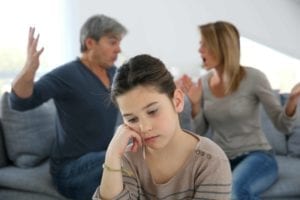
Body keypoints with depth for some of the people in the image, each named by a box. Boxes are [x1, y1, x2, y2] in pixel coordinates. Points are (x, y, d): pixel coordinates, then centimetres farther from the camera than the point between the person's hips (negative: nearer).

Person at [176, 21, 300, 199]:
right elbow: (200, 131, 7)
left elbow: (283, 125, -8)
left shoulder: (253, 78, -11)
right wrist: (195, 103, -9)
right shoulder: (203, 82, 2)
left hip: (257, 157, -3)